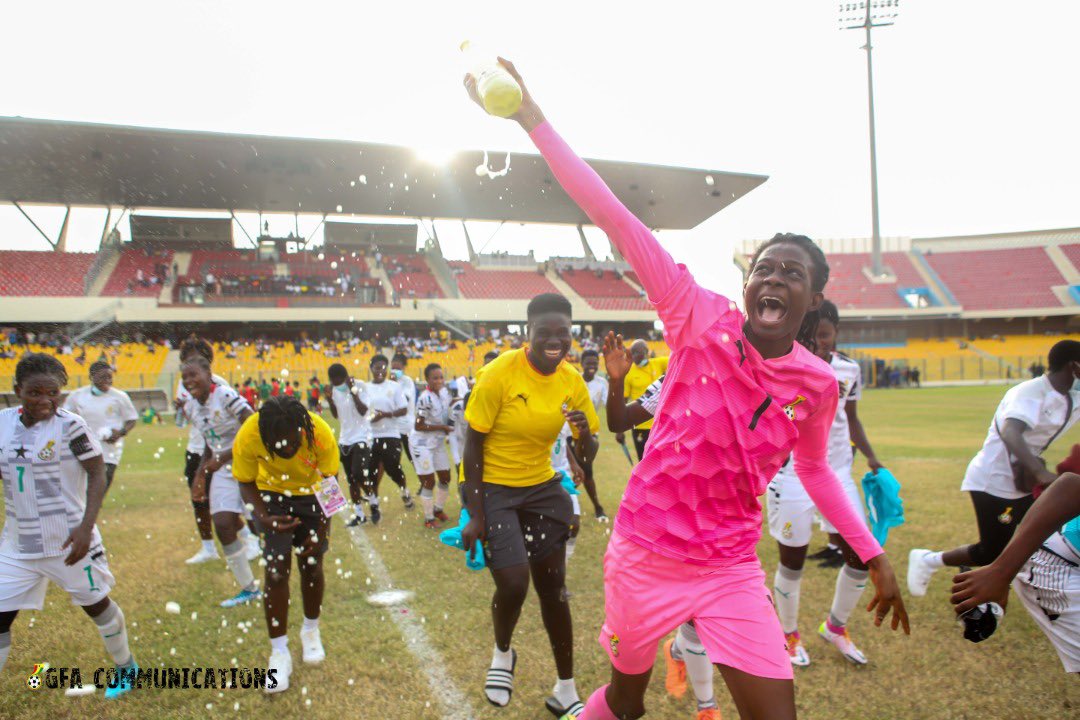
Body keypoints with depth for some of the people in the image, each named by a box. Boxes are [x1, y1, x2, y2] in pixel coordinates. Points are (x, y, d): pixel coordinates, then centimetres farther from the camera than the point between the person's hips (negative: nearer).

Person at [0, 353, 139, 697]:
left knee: (96, 604, 12)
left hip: (69, 540, -4)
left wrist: (86, 526, -24)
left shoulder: (69, 425, -16)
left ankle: (126, 667, 34)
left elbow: (98, 474, -15)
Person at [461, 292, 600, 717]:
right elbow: (473, 446, -14)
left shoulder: (571, 380, -6)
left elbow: (587, 454, 1)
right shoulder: (498, 374, -19)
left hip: (542, 488, 4)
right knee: (513, 582, -16)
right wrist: (476, 515, -15)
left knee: (553, 589, 8)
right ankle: (503, 653, 19)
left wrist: (585, 433, -23)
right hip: (493, 489, -4)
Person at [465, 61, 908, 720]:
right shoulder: (702, 317, -14)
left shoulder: (818, 385, -4)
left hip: (732, 572, 2)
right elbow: (615, 220, -21)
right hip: (644, 558, -2)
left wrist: (876, 556, 12)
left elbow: (815, 470, 15)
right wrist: (533, 120, -25)